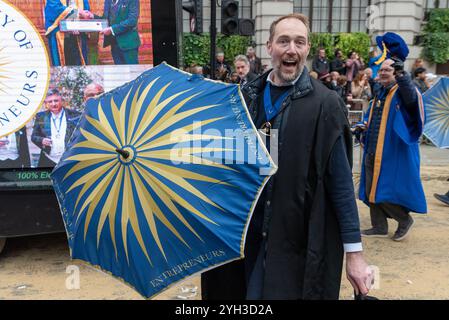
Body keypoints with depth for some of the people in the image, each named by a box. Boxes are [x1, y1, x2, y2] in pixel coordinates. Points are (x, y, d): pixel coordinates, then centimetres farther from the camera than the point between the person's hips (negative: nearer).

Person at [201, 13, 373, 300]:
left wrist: (354, 252, -14)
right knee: (253, 291, 21)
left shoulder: (324, 103, -11)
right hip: (251, 233, 4)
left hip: (302, 240, -4)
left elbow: (340, 181, -12)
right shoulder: (248, 96, 1)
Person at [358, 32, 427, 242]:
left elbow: (411, 97, -34)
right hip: (373, 152, 8)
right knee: (372, 191, 11)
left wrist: (401, 71, -47)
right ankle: (379, 227, 25)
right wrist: (365, 129, 6)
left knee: (386, 192, -4)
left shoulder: (402, 91, -9)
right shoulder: (380, 93, 14)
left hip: (393, 154, -8)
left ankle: (405, 220, 21)